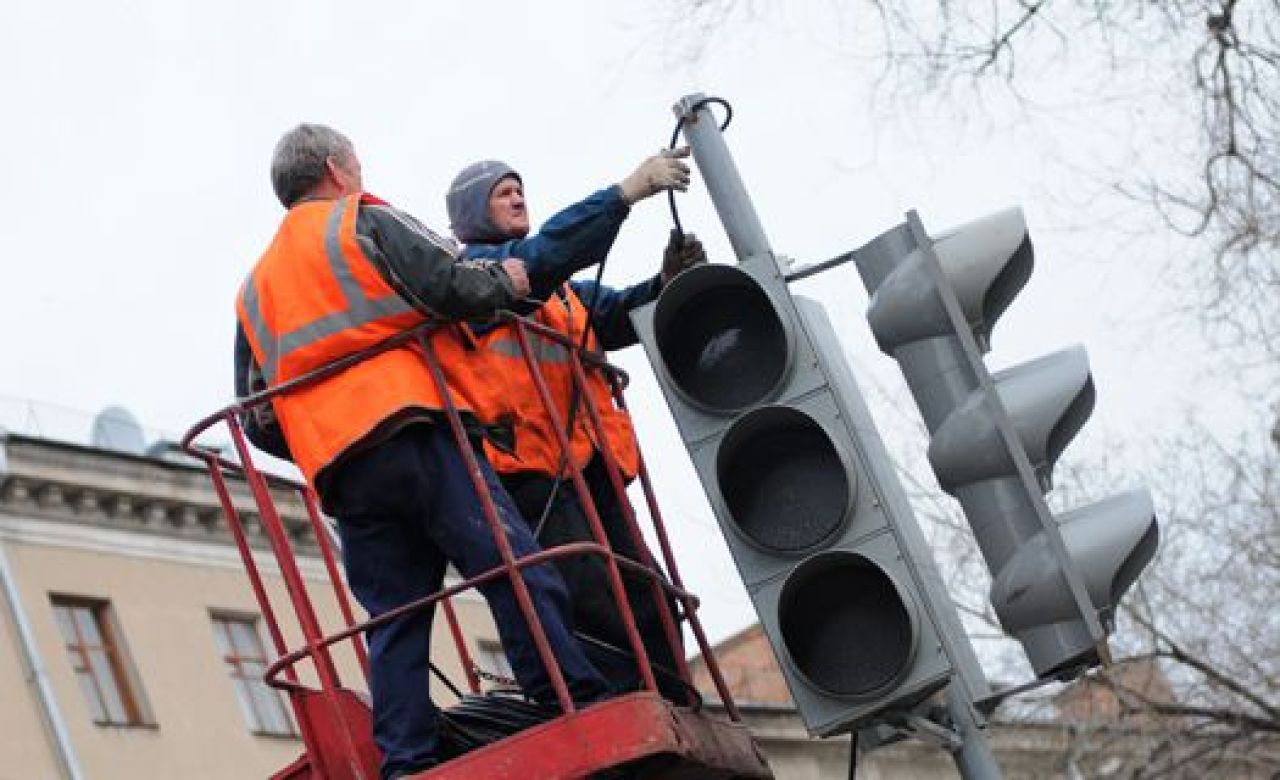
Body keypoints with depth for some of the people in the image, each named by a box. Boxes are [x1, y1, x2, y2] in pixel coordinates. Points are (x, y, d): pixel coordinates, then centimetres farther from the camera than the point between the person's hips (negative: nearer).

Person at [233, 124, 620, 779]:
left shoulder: (255, 288, 28)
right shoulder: (361, 221, 9)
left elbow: (259, 422, 24)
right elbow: (449, 288, -5)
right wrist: (504, 282, 13)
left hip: (337, 471, 6)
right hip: (417, 430, -6)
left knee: (395, 619, 3)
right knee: (516, 571, -11)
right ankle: (581, 711, -20)